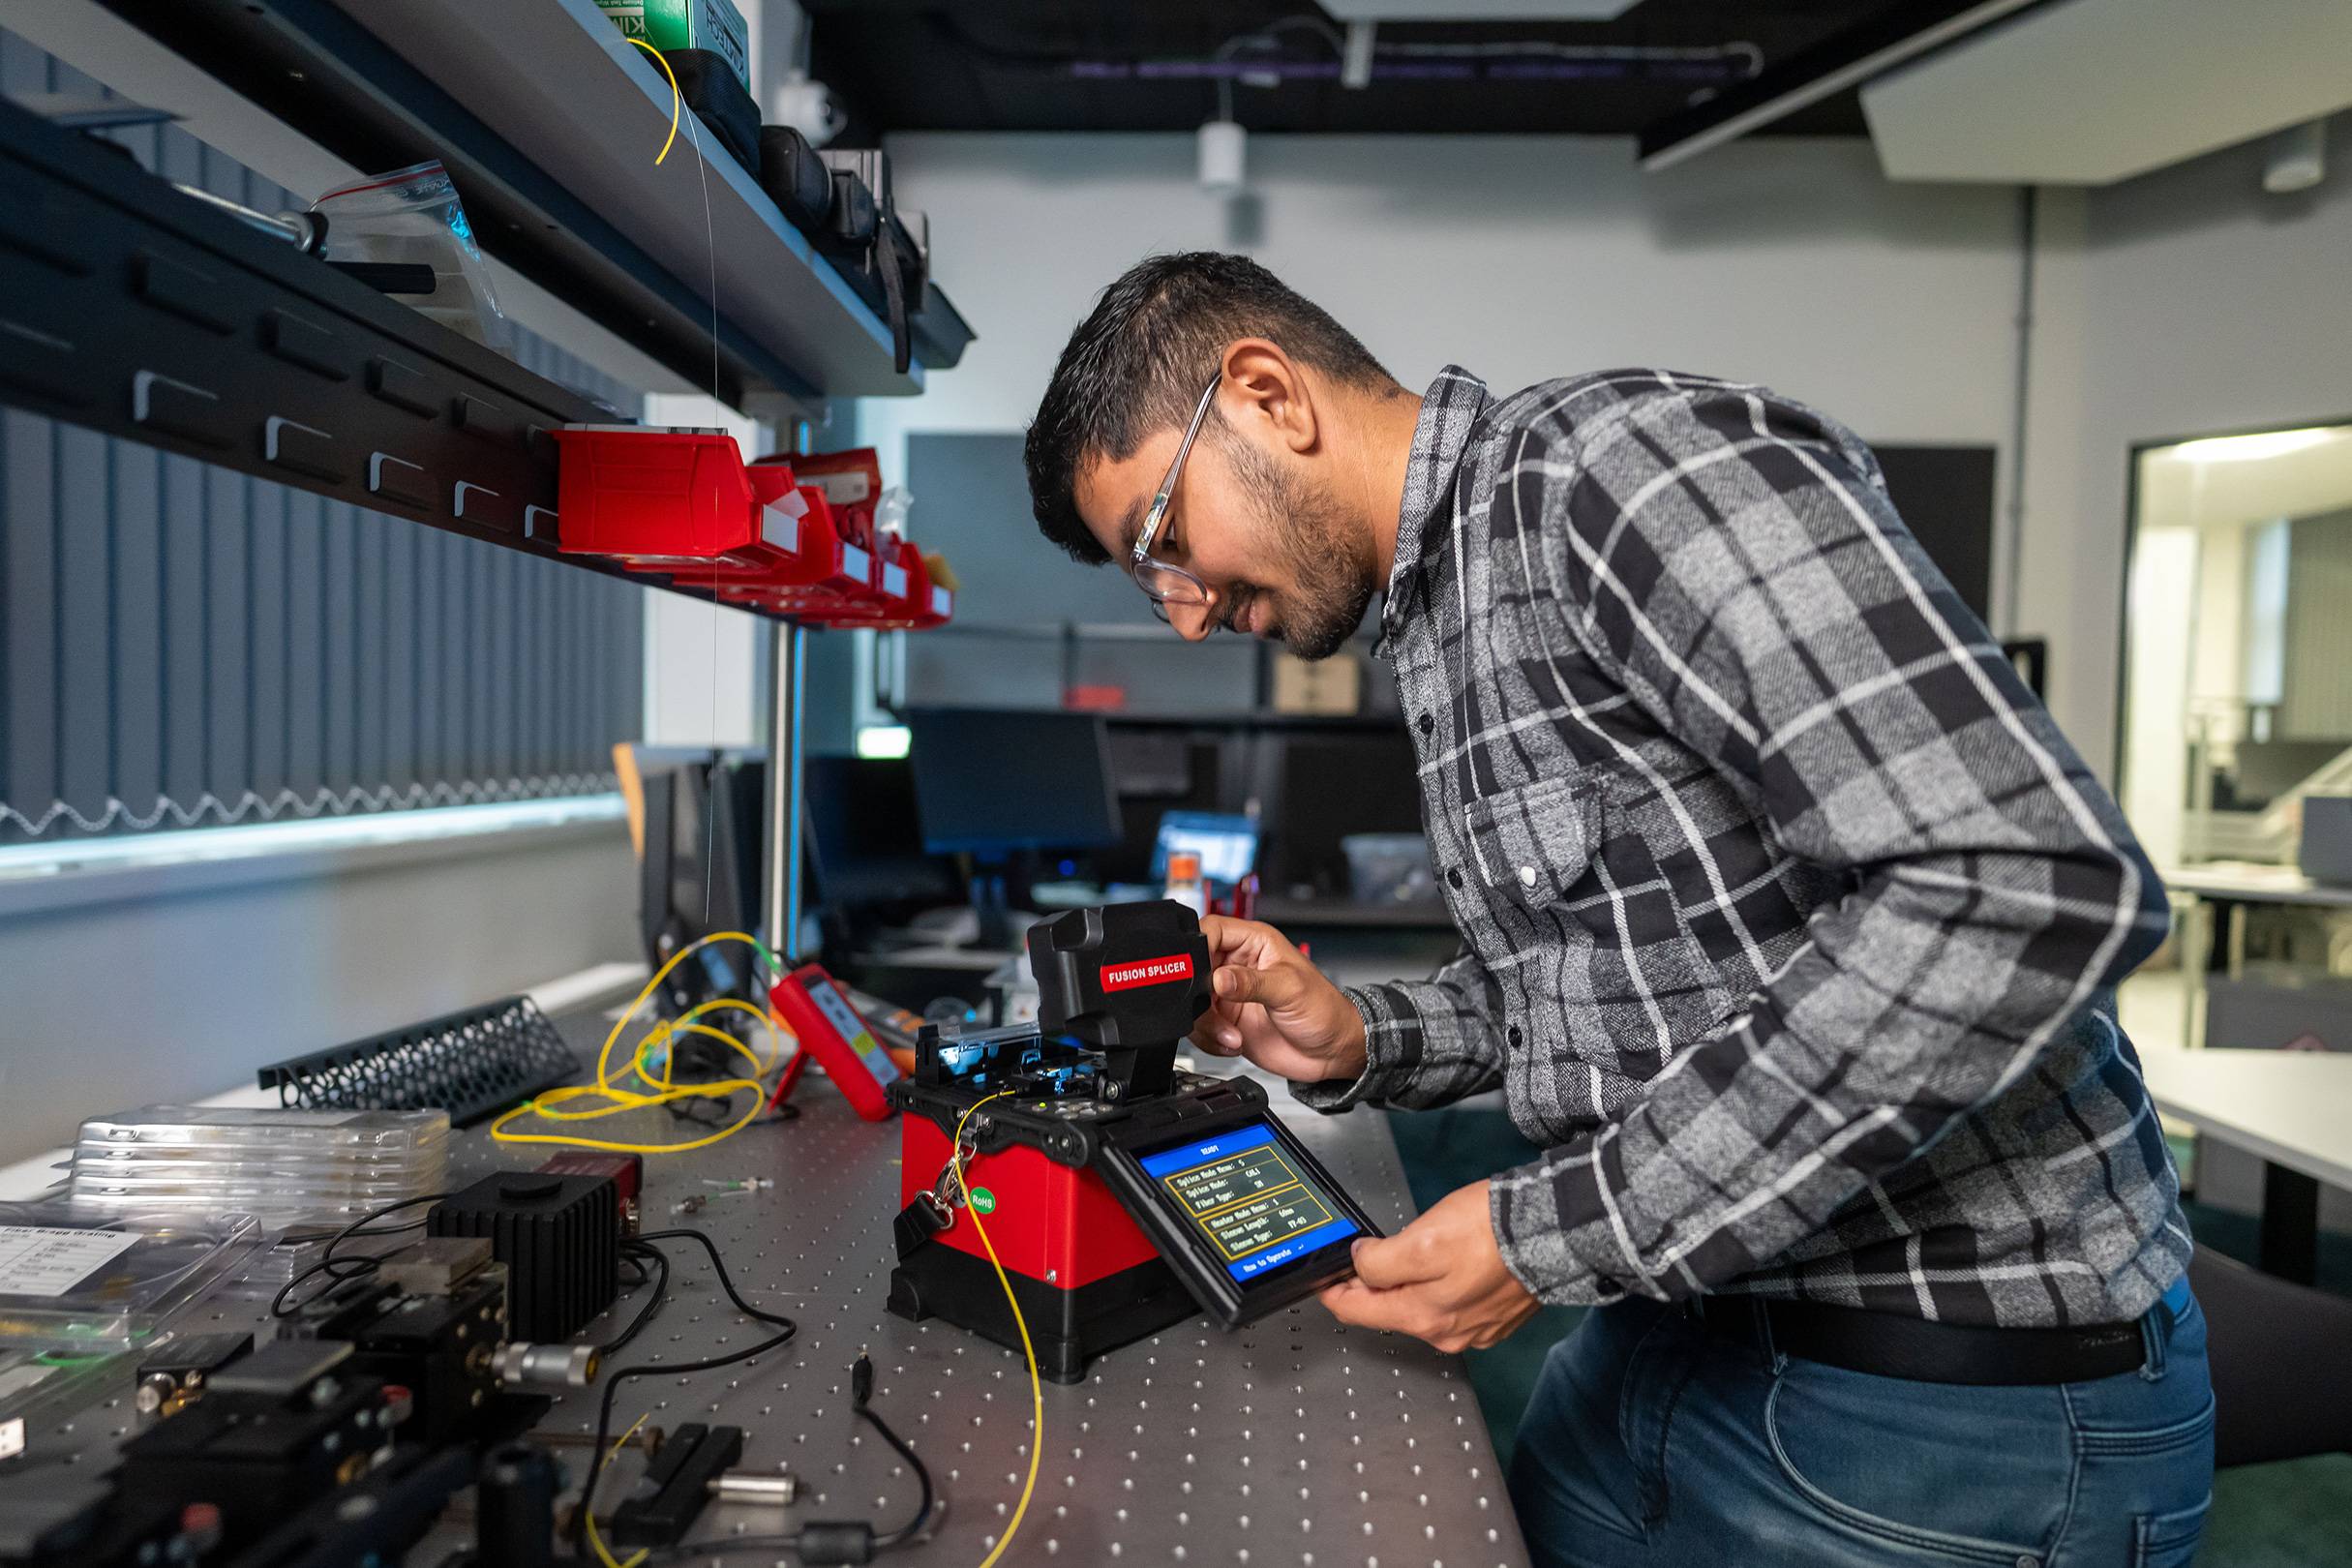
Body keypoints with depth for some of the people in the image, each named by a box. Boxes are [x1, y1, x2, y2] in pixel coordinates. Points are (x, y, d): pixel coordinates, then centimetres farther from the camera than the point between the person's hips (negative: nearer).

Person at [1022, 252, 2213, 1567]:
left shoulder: (1627, 457, -19)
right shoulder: (1437, 626, 10)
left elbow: (2041, 885, -29)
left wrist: (1557, 1234, -23)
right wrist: (1357, 1042, -2)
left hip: (1958, 1395, -8)